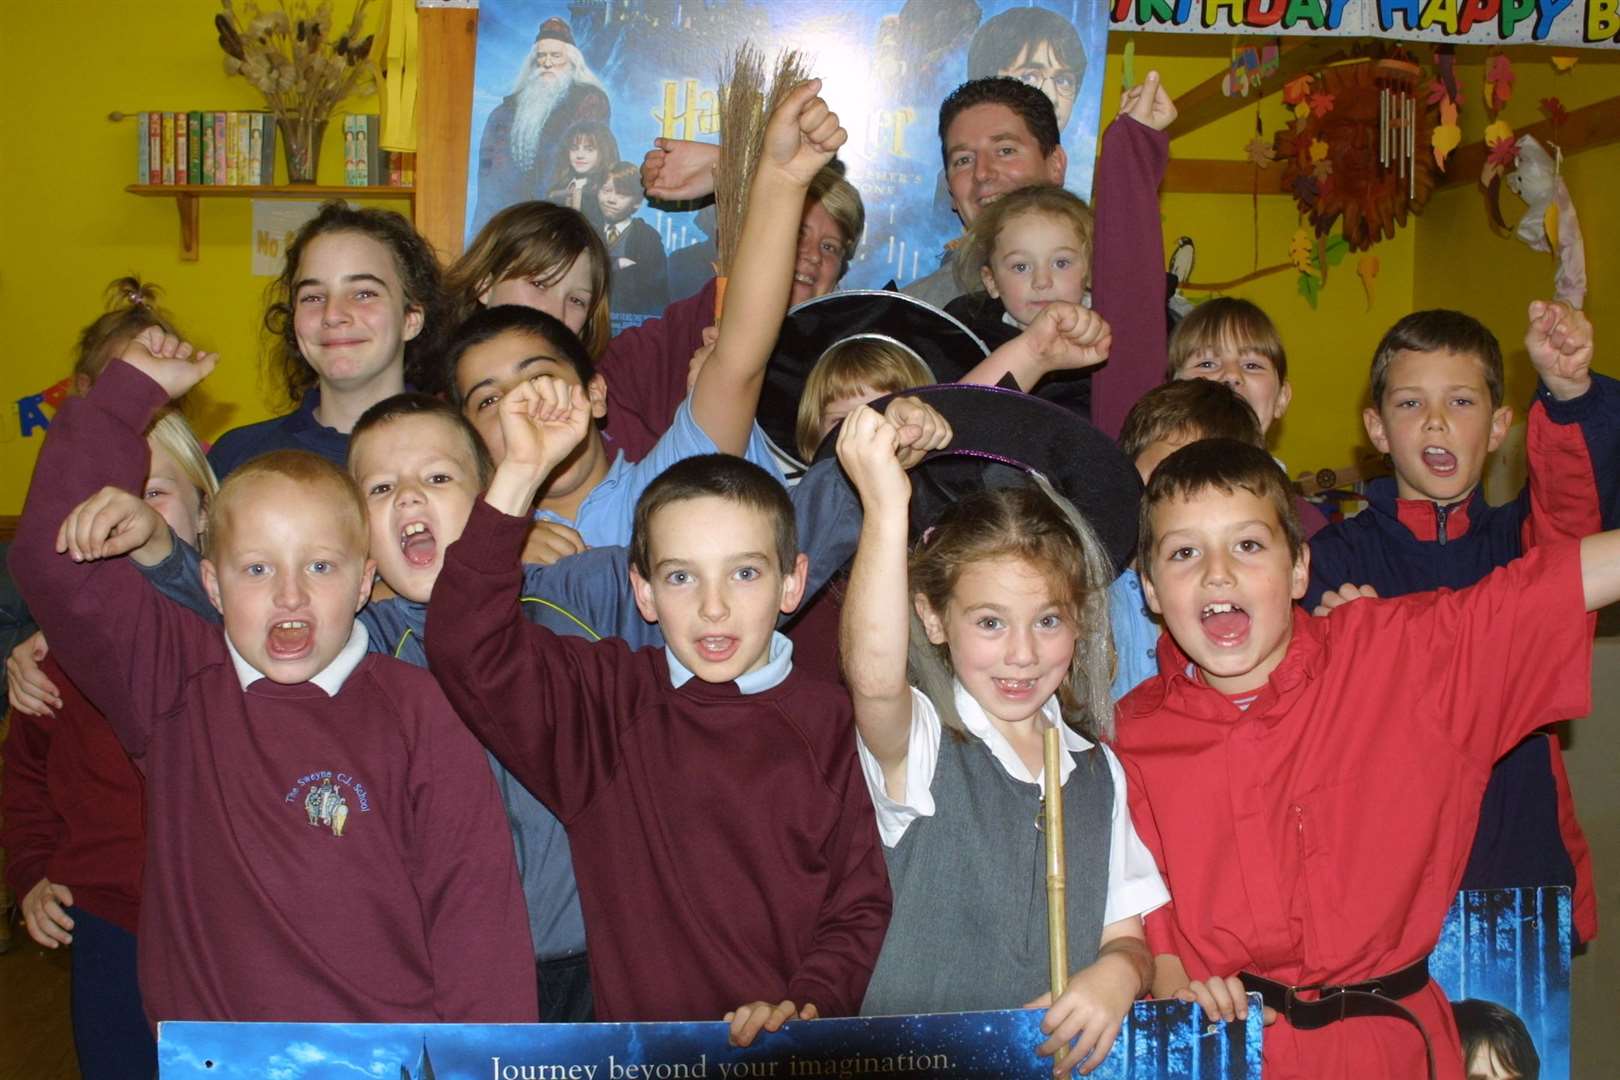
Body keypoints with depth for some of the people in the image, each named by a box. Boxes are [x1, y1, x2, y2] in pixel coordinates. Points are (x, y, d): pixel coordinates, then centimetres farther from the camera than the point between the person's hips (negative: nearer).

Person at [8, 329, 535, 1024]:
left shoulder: (417, 713, -8)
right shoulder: (177, 687, 0)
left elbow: (474, 903, -7)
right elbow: (52, 556, -4)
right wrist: (131, 389, 0)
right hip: (207, 1054, 2)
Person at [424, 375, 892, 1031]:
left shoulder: (832, 725, 5)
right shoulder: (608, 702, 6)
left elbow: (862, 907, 6)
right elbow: (468, 650, -8)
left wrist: (807, 1007, -11)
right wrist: (522, 471, -13)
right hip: (635, 1048, 0)